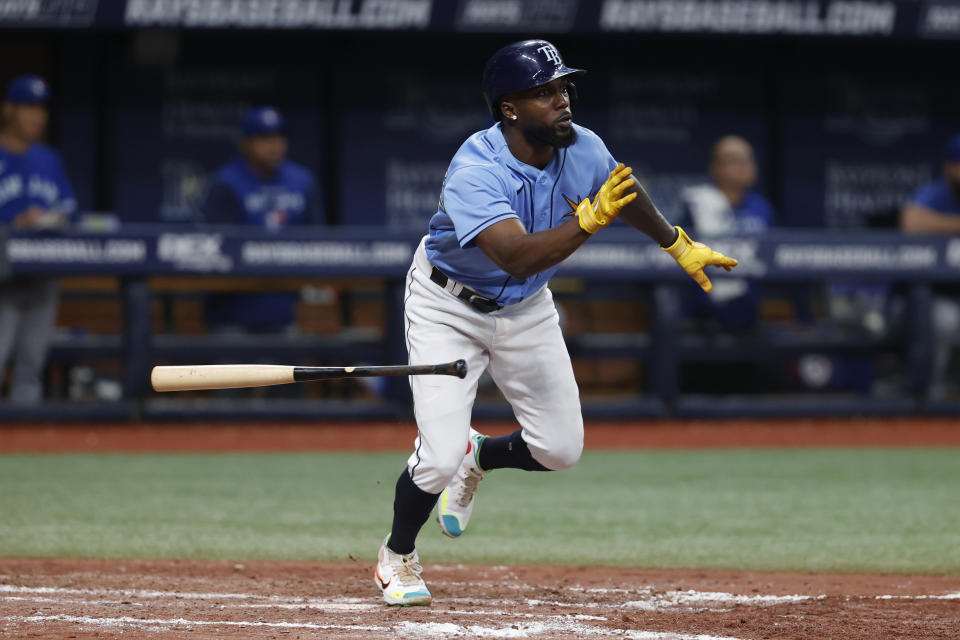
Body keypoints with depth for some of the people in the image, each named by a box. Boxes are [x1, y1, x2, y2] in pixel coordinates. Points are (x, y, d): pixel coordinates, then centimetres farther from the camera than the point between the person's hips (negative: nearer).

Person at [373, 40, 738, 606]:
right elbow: (518, 258, -46)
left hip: (526, 308, 6)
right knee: (440, 457, -15)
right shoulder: (475, 171, -34)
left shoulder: (584, 151, -16)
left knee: (560, 450, 4)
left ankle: (479, 456, 38)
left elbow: (624, 194, 8)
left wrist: (680, 246, 22)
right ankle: (398, 557, 15)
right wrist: (589, 219, -57)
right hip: (449, 307, -6)